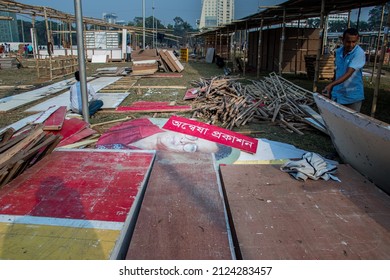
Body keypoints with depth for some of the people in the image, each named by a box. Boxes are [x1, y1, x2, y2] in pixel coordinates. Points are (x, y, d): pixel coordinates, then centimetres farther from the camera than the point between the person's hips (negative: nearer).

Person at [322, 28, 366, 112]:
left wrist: (331, 85, -36)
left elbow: (348, 73, -25)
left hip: (353, 96, -5)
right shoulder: (338, 51, 4)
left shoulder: (359, 53, -16)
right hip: (337, 95, 5)